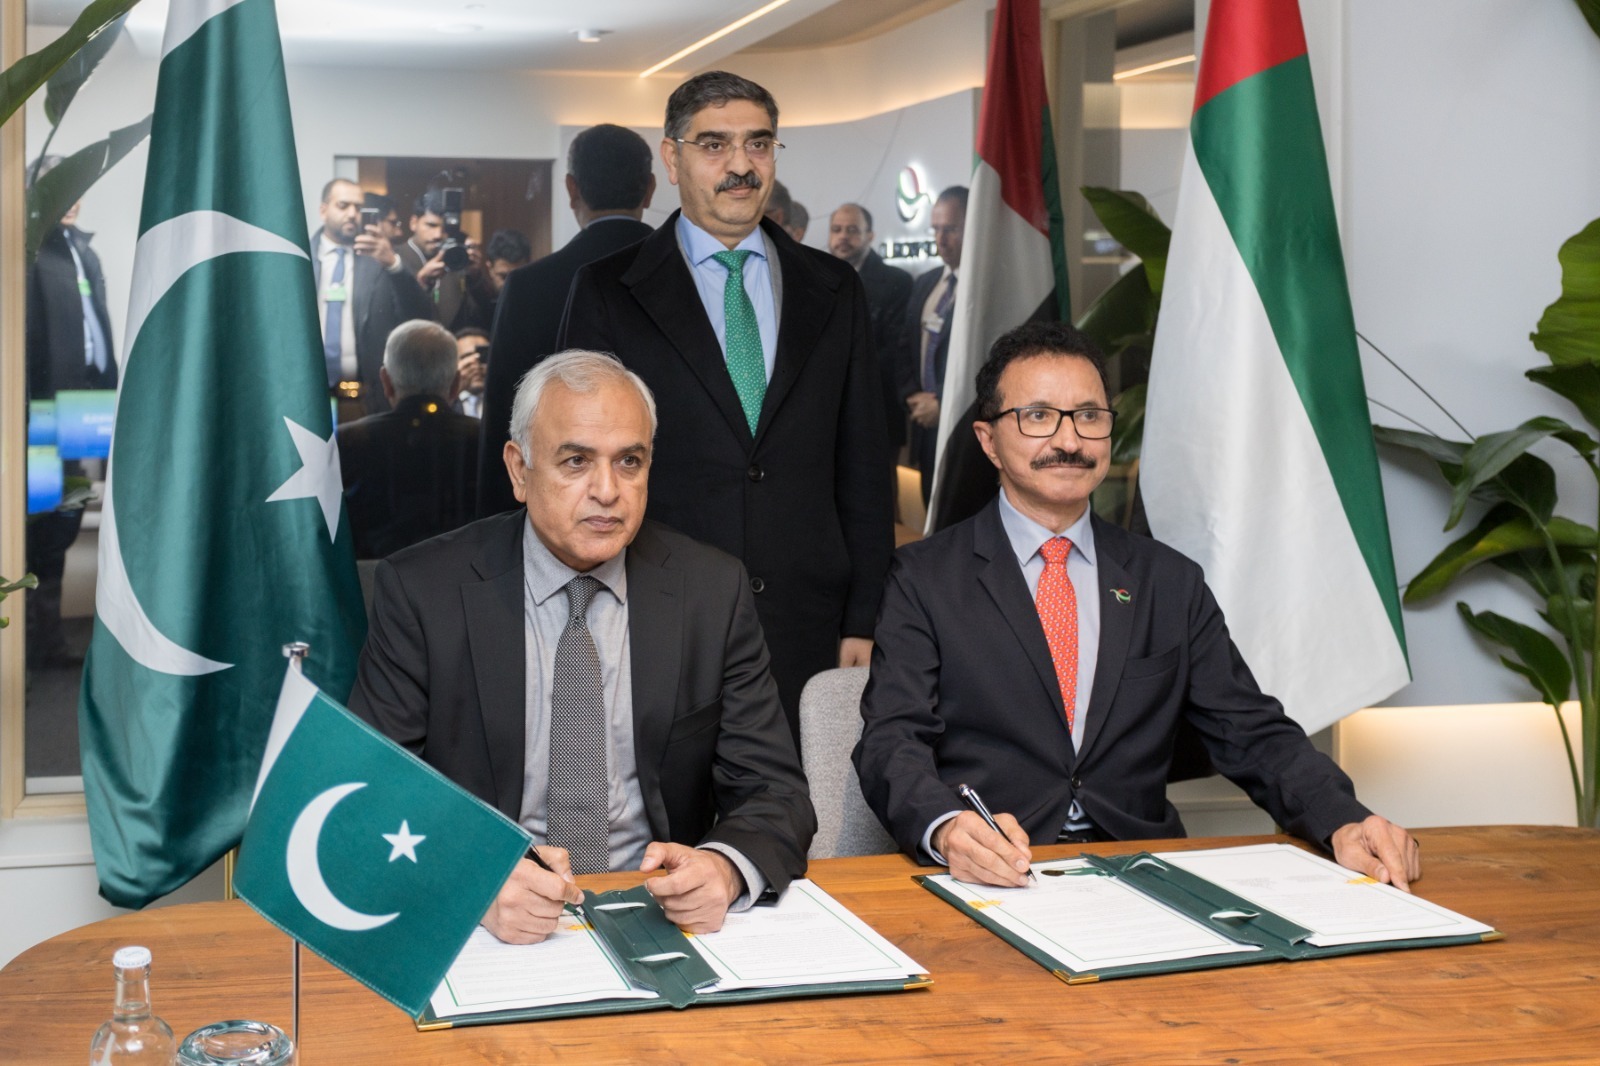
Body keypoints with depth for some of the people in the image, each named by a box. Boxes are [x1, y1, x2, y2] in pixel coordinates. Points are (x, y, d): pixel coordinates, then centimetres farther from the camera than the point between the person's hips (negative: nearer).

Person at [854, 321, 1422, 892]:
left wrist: (1343, 822, -8)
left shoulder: (1170, 582, 17)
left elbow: (1253, 732, 12)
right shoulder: (925, 577, 7)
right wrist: (948, 827, -27)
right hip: (996, 881, -1)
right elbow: (891, 740, -4)